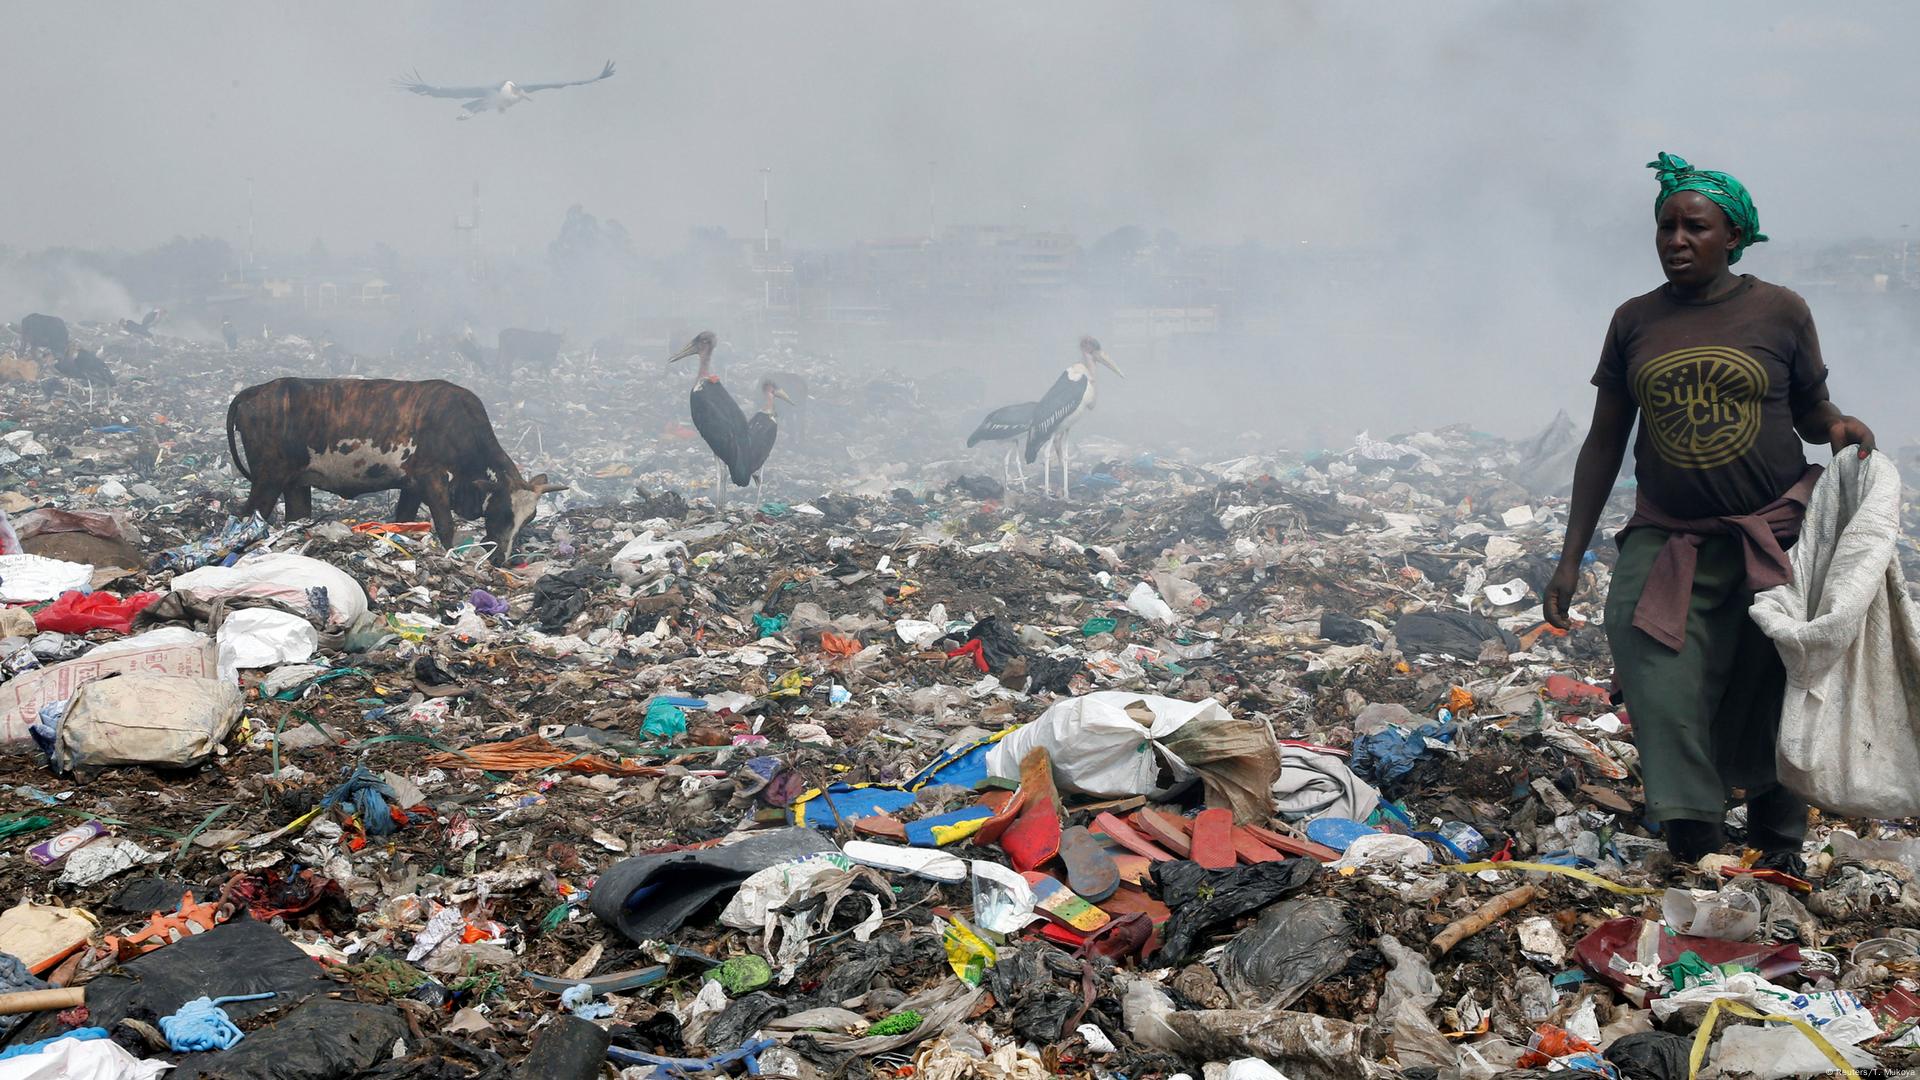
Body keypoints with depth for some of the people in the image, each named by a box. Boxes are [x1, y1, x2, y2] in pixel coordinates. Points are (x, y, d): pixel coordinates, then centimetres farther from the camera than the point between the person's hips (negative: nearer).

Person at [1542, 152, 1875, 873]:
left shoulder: (1780, 311, 0)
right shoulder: (1634, 322, 6)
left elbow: (1811, 410, 10)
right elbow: (1604, 444, 9)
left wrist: (1840, 427, -16)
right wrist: (1570, 559, 7)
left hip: (1774, 538, -1)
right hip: (1667, 541, 2)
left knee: (1771, 697, 5)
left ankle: (1779, 841, 25)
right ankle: (1697, 849, -8)